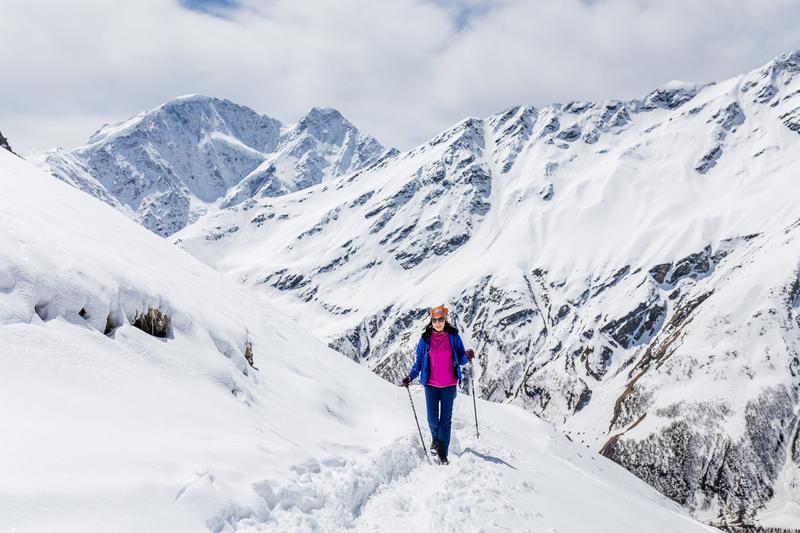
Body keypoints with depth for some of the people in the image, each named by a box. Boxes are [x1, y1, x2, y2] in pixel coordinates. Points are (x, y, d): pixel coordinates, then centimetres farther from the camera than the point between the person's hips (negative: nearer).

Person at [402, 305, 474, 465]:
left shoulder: (453, 337, -1)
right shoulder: (425, 339, 0)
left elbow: (460, 360, 4)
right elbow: (419, 361, 6)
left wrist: (467, 356, -18)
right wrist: (411, 376, -7)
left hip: (449, 385, 0)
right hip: (431, 384, 0)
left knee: (446, 419, 0)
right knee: (432, 418, -2)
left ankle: (443, 453, 7)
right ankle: (435, 439, 29)